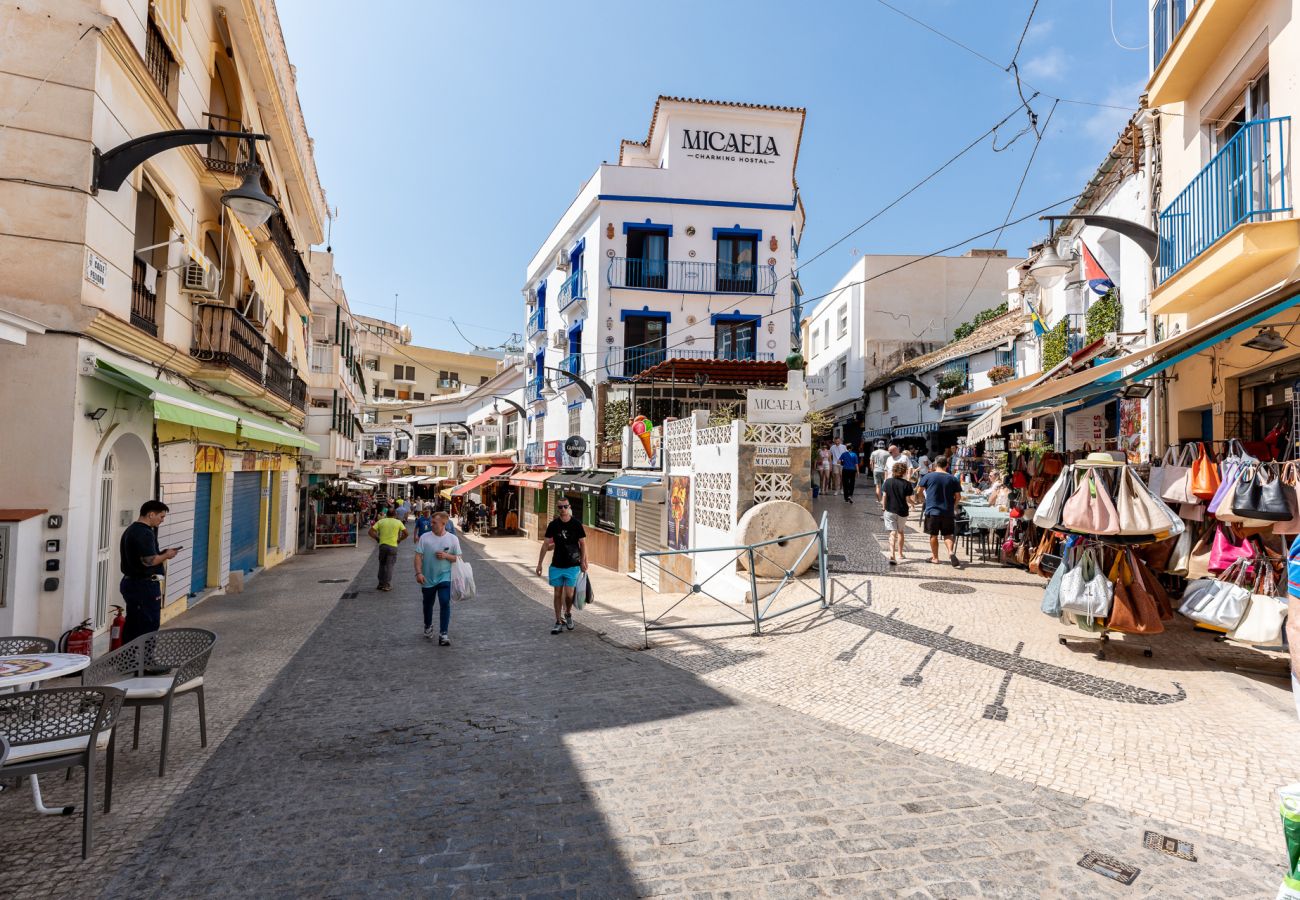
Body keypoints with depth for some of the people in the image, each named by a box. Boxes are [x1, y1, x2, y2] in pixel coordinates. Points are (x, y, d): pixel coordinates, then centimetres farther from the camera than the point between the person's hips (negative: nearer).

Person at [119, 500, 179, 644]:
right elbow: (149, 561, -26)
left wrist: (162, 554, 12)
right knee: (148, 627, -3)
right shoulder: (145, 533, -19)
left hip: (129, 582, 10)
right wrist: (166, 555, -10)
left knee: (132, 625, 16)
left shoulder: (130, 530, 15)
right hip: (144, 586, -10)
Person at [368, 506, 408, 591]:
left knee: (382, 565, 15)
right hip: (393, 546, -2)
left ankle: (381, 584, 20)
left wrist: (377, 538, 9)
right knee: (389, 566, 4)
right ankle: (387, 585, 4)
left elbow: (371, 531, -1)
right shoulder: (398, 522, 2)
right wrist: (399, 540, 8)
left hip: (382, 545, 2)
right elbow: (405, 533, -2)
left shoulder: (381, 521, 6)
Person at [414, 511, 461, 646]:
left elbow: (458, 558, 1)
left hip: (445, 578, -1)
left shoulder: (453, 539, -3)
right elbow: (418, 556, -5)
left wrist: (446, 556, -17)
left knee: (445, 603, -14)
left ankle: (443, 634, -8)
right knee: (428, 604, 17)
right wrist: (418, 572, -16)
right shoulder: (424, 537, -4)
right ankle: (428, 627, 44)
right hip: (427, 578, 2)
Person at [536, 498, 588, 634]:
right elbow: (546, 544, 5)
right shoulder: (553, 525, 1)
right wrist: (540, 563, 3)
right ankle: (559, 622, 17)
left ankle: (568, 614, 25)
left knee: (569, 595, -4)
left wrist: (583, 562, -6)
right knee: (558, 594, 6)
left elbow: (583, 544, 0)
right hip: (556, 565, 2)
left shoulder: (576, 524, -5)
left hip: (572, 566, -2)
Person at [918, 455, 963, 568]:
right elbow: (958, 496, 2)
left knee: (933, 535, 9)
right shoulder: (952, 479, 0)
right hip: (948, 512, 1)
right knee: (948, 534, 9)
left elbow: (919, 489, 7)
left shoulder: (929, 477, -4)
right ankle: (951, 551, -14)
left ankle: (935, 557, 18)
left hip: (932, 511, -1)